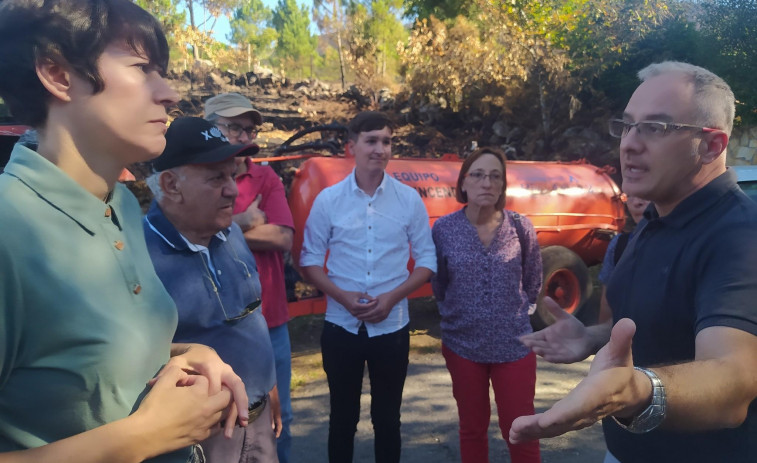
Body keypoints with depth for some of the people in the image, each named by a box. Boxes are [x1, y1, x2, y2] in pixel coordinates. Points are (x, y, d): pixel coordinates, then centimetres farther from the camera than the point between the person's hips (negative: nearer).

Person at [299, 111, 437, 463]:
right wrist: (342, 296, -15)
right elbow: (310, 260, 0)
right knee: (342, 417, 16)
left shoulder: (409, 199, -2)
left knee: (387, 418, 16)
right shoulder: (328, 200, -4)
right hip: (341, 326, 0)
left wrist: (392, 297, -13)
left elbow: (427, 259, 1)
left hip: (392, 327, 1)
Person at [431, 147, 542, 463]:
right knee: (472, 429, 17)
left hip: (514, 345, 0)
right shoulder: (443, 229, -9)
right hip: (462, 345, 1)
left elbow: (533, 284, 7)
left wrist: (514, 312, 9)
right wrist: (458, 315, 8)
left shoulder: (520, 227, -7)